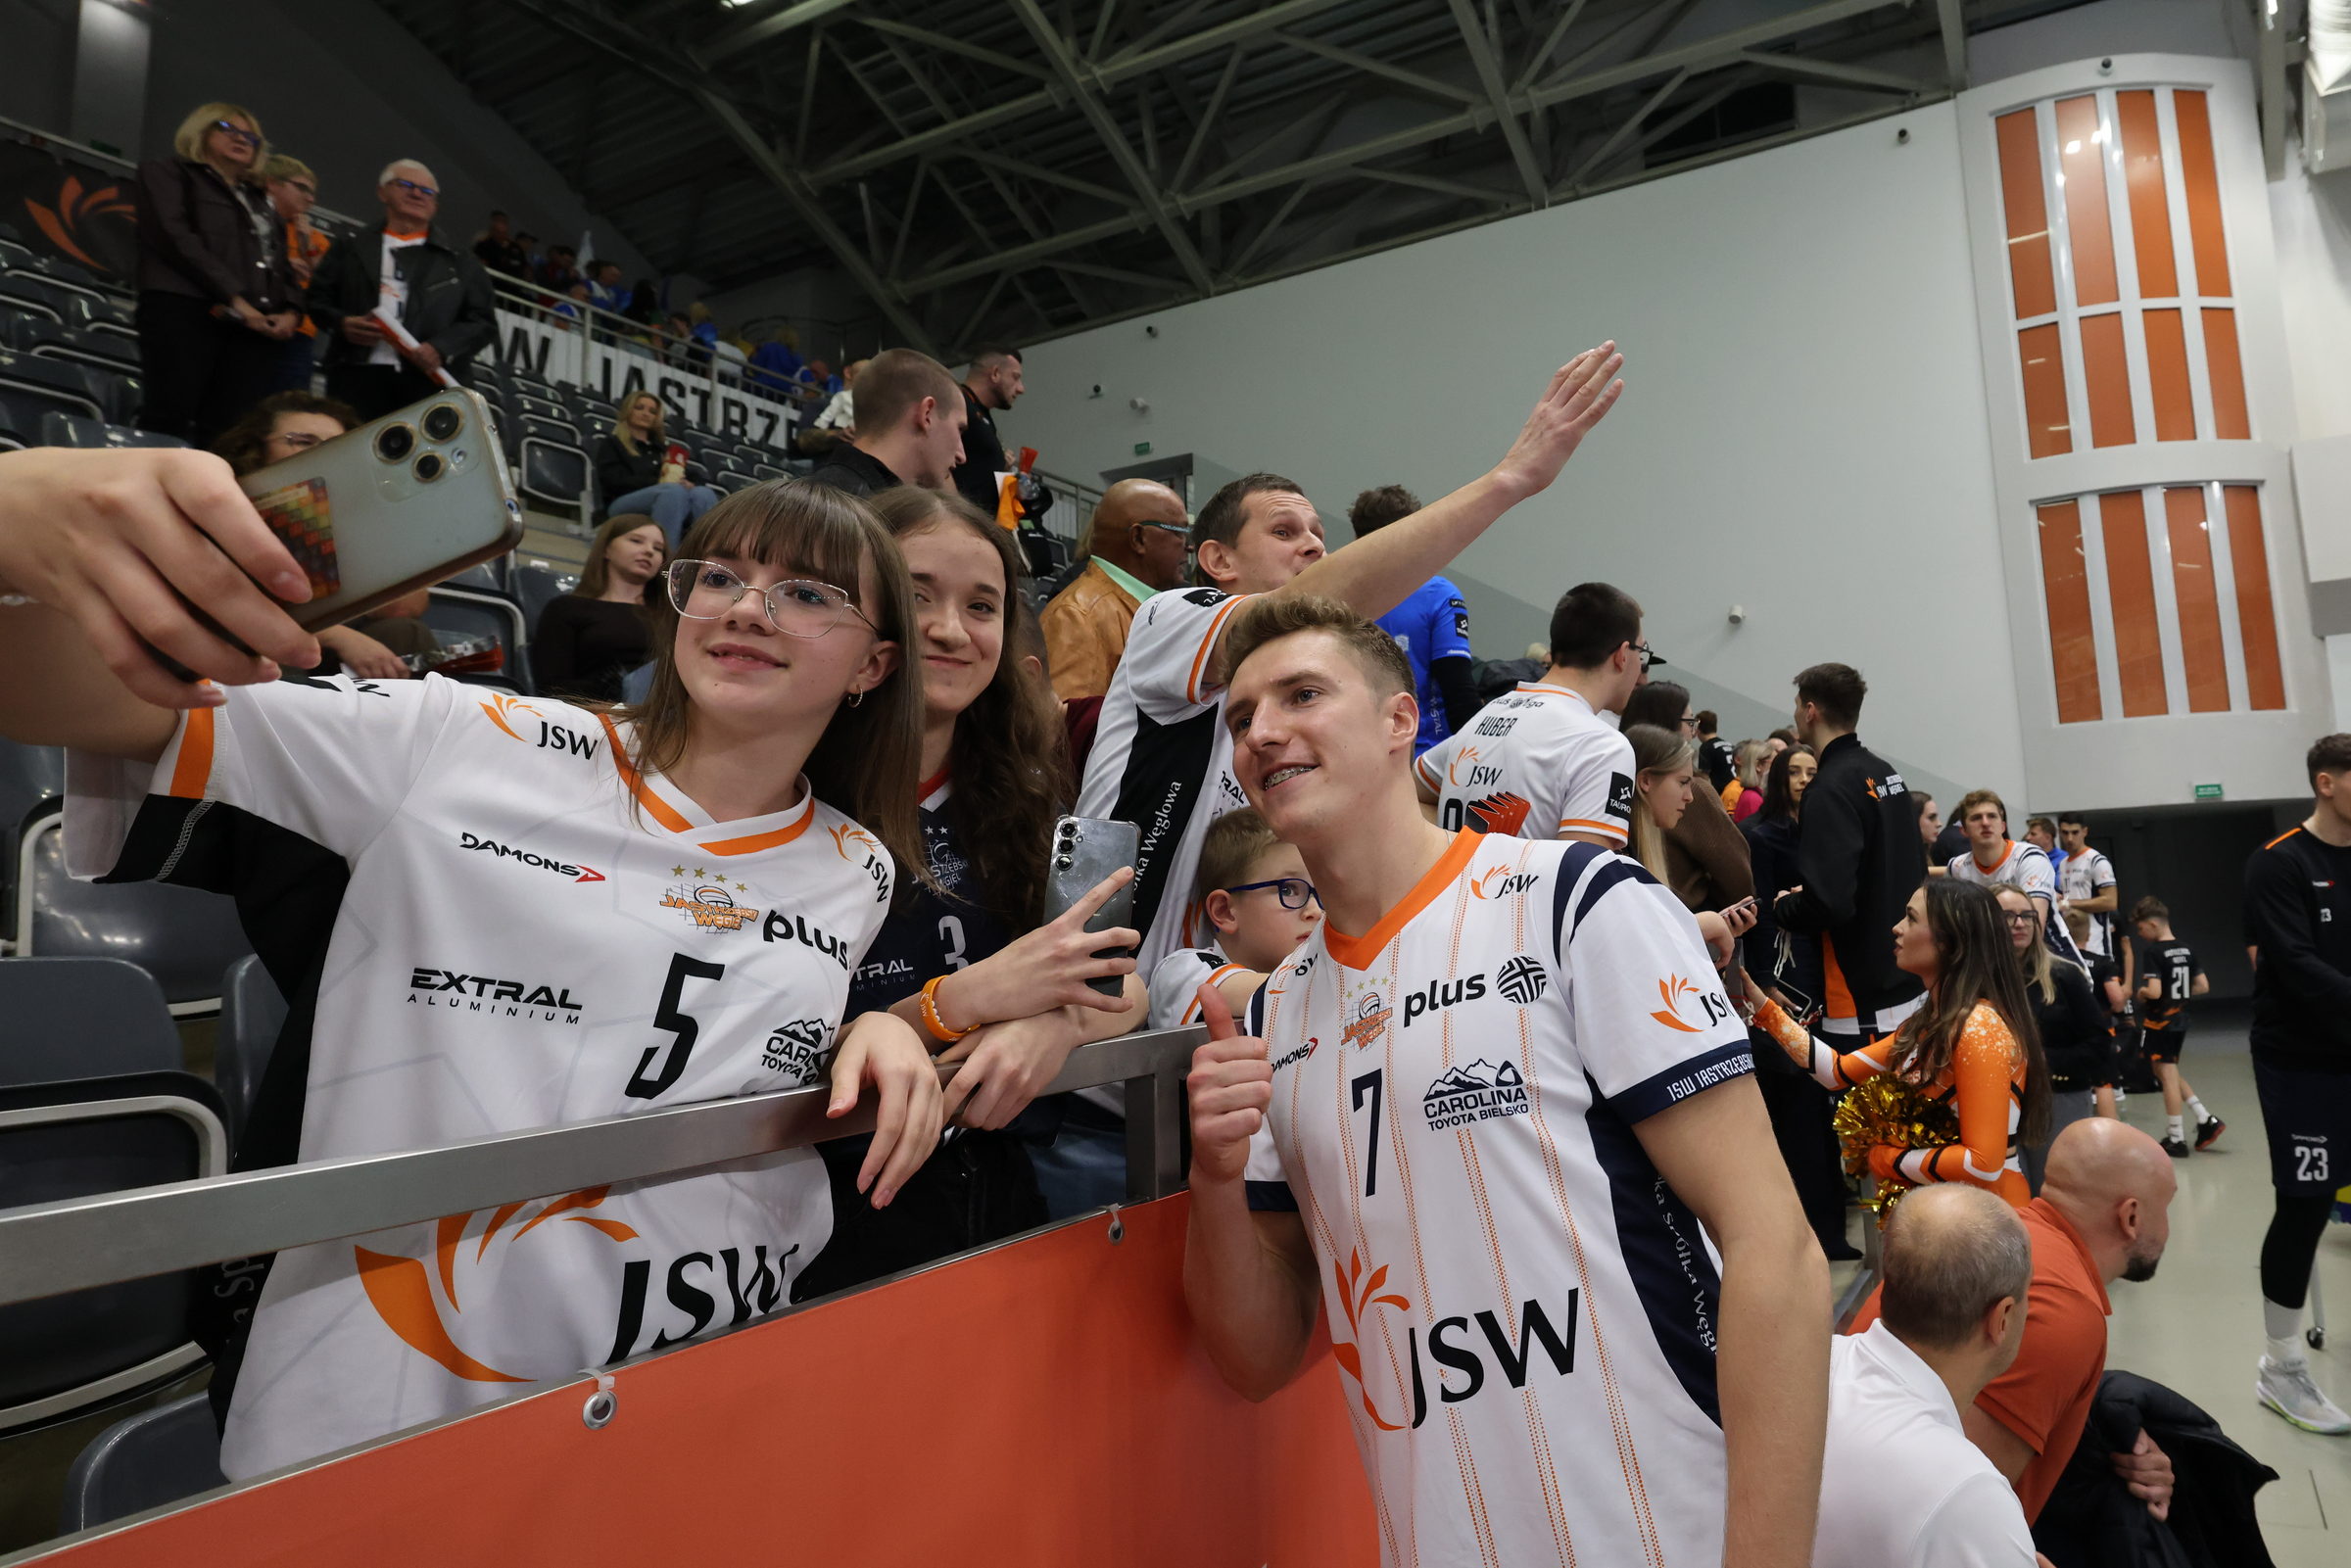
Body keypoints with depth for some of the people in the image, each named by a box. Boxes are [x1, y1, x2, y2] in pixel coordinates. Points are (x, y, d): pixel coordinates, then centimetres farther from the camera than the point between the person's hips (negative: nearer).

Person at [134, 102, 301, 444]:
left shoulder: (257, 200, 32)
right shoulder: (167, 173, 16)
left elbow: (281, 264, 24)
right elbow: (174, 236, 0)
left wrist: (290, 312, 1)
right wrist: (233, 300, -11)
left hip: (258, 327, 4)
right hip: (186, 311, -4)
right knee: (168, 423, -16)